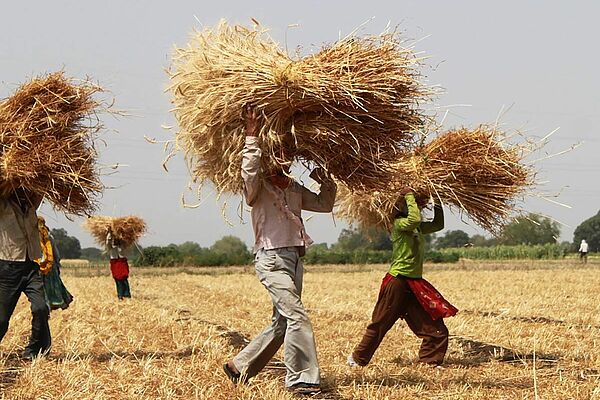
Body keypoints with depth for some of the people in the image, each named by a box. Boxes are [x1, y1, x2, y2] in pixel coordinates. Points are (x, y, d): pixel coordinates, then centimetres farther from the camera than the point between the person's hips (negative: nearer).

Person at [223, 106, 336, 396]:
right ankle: (302, 380, -13)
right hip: (271, 258, -8)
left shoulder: (295, 189, 18)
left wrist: (326, 182, 8)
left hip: (294, 259, 8)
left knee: (282, 323, 12)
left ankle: (240, 366, 24)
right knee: (297, 316, -17)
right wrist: (251, 137, -26)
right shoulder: (258, 187, -4)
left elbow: (324, 205, 24)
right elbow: (249, 171, -26)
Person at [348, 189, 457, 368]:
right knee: (380, 324, 3)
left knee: (435, 328, 2)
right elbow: (415, 219, -32)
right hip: (398, 281, -8)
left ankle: (430, 360, 11)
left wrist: (437, 204, 11)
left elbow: (437, 225, 23)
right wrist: (409, 195, -20)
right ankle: (358, 358, 17)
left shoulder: (418, 228, 12)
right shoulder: (399, 224, -13)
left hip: (415, 283, 8)